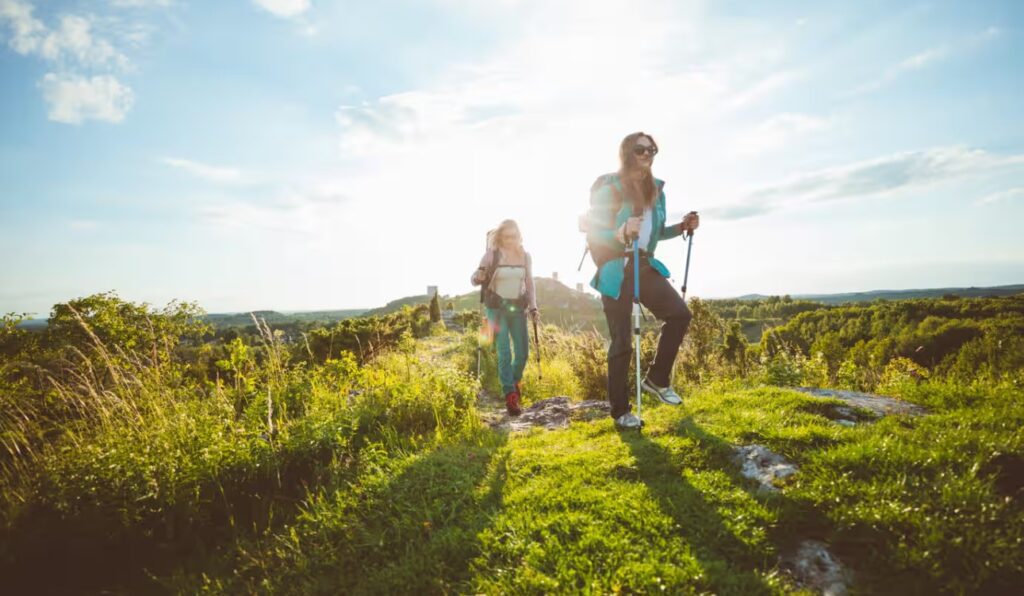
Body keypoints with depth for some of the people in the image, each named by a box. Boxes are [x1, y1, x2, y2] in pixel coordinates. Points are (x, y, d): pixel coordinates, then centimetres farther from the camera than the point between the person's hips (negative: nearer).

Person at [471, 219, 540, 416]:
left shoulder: (525, 256, 5)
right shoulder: (492, 254, -5)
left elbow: (529, 283, 12)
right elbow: (474, 279, -3)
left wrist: (533, 306, 2)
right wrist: (478, 276, -26)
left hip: (518, 308, 3)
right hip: (497, 308, -3)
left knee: (523, 353, 4)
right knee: (504, 353, -11)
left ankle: (514, 382, 33)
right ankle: (510, 396, -3)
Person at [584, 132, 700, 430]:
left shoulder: (656, 189, 11)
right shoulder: (610, 187, -10)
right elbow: (593, 232, -14)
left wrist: (681, 227, 2)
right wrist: (622, 233, -31)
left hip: (645, 266, 6)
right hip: (616, 270, -6)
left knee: (680, 314, -10)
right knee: (622, 341, -4)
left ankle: (657, 379, 10)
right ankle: (620, 411, 10)